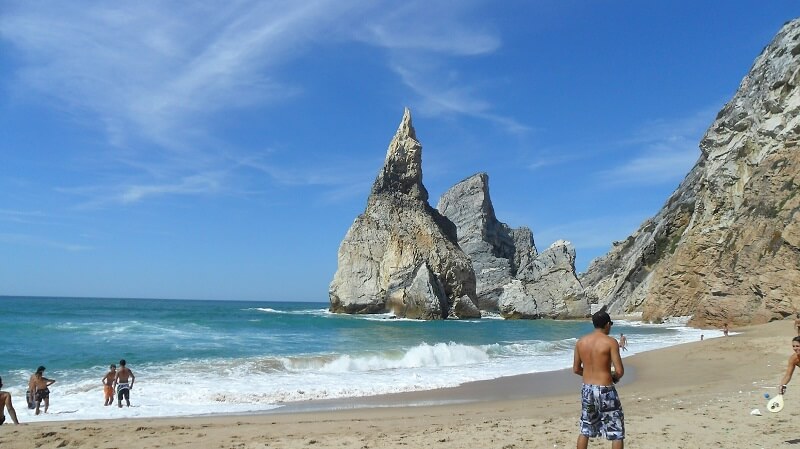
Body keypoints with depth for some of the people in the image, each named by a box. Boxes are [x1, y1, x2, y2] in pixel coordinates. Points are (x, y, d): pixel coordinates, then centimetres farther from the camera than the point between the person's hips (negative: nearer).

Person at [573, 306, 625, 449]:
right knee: (617, 432, 7)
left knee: (585, 429, 18)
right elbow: (620, 371, -15)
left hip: (586, 389, 5)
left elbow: (576, 369, 8)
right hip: (605, 391, -5)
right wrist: (614, 377, 6)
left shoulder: (581, 342, 3)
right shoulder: (610, 342, -12)